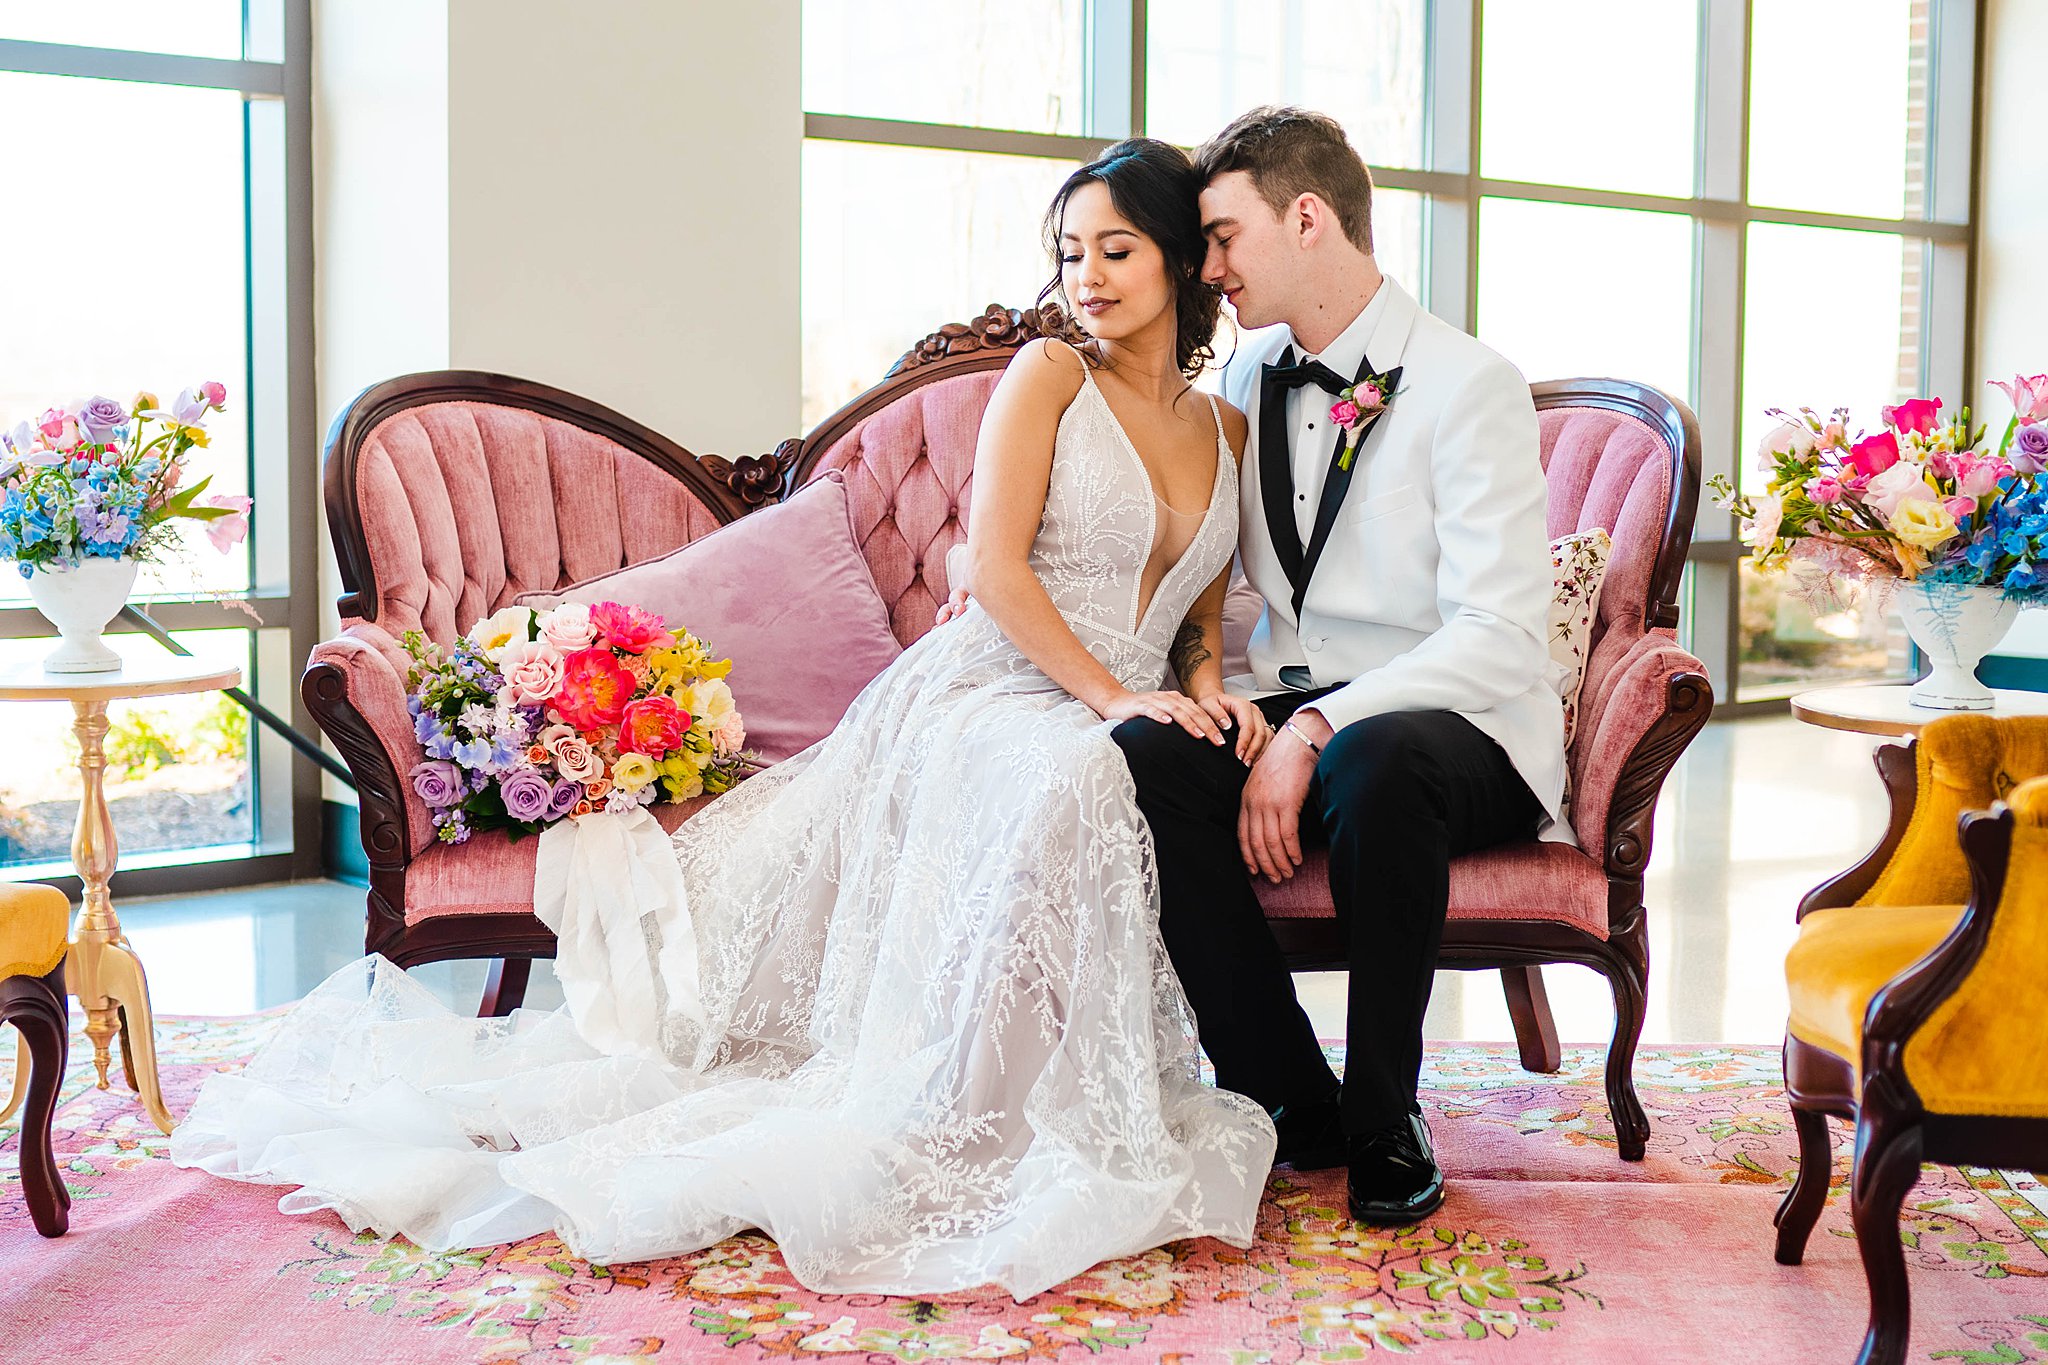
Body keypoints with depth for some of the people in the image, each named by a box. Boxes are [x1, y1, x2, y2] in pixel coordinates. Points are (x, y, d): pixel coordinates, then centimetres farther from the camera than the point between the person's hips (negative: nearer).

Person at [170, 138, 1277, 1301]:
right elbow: (997, 570, -7)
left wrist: (1211, 685, -1)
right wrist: (1112, 694, -15)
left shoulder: (1228, 430, 18)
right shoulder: (1047, 376, 3)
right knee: (1069, 779, -37)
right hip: (991, 697, -5)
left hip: (1138, 717, 5)